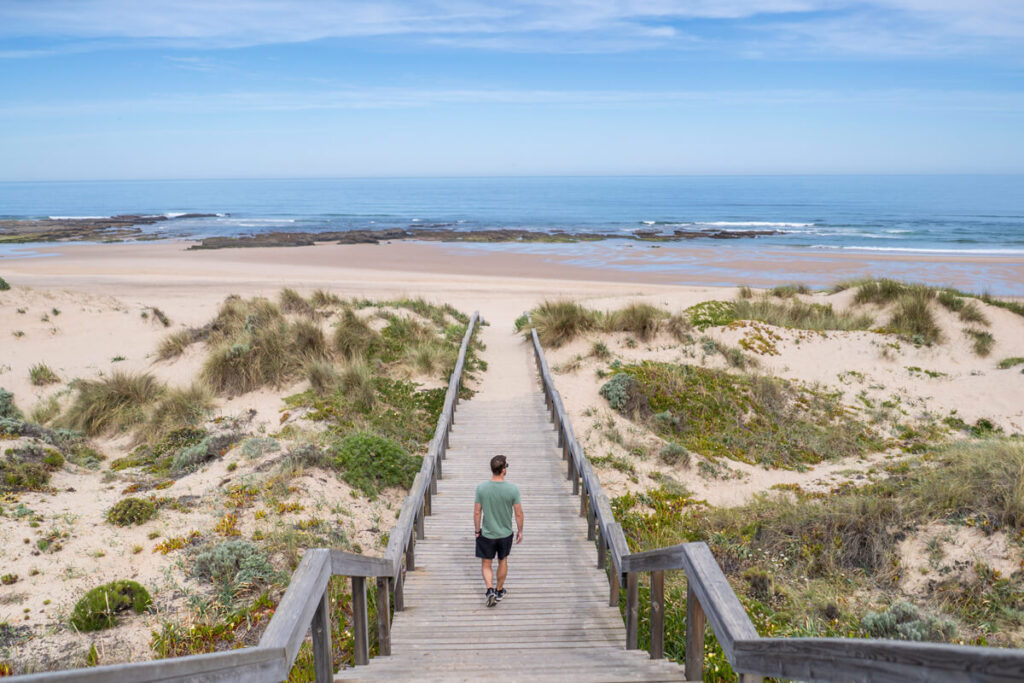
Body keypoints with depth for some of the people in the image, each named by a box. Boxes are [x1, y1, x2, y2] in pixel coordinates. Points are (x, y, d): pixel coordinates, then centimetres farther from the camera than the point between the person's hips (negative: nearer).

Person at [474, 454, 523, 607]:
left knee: (486, 564, 15)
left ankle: (490, 589, -3)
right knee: (503, 561, 22)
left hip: (487, 533, -1)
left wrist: (477, 531, 7)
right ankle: (499, 591, 35)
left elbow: (477, 512, -8)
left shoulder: (481, 488, -16)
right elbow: (519, 514, -9)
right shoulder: (512, 489, -18)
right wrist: (520, 531, 6)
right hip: (506, 534, 1)